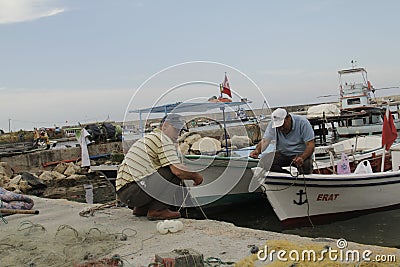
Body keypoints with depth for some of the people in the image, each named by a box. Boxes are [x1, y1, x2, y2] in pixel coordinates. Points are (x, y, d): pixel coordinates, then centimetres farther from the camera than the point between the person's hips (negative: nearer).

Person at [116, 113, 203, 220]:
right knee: (174, 172, -12)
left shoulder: (150, 137, 23)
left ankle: (141, 208, 17)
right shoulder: (163, 139, -8)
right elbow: (177, 170, -18)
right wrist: (196, 176, -2)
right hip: (131, 190, -10)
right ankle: (157, 210, -8)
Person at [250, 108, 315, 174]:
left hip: (301, 154, -3)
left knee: (306, 164, -36)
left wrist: (302, 158, -37)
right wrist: (257, 150, -38)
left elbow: (310, 144, -19)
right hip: (282, 154, 3)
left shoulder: (302, 122, -15)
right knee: (265, 160, -24)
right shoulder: (273, 124, -7)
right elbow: (265, 140, -15)